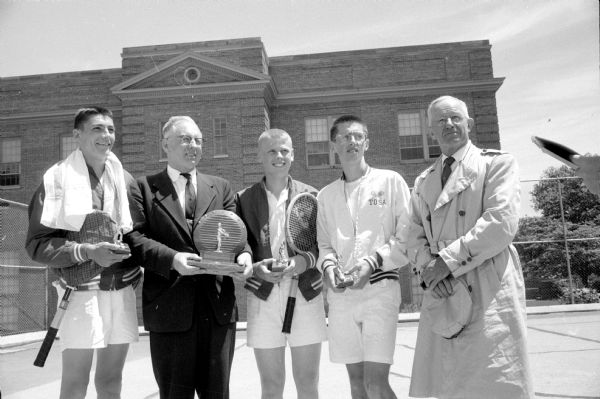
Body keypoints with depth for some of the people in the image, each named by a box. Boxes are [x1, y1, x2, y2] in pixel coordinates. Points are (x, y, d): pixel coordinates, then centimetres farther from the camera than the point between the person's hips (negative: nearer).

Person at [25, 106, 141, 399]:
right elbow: (37, 244, -7)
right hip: (82, 292, -4)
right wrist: (87, 252, -19)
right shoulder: (57, 179, -5)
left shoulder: (125, 179, 8)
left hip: (122, 290, 4)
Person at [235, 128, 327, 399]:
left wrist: (304, 261, -15)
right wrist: (256, 267, -15)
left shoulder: (310, 196, 5)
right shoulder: (244, 199, 4)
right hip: (263, 298, 0)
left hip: (306, 296, 0)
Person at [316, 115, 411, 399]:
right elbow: (324, 244, 14)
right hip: (341, 293, 4)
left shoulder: (390, 181, 2)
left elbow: (406, 237, -2)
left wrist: (373, 261, -15)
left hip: (380, 287, -4)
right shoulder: (326, 195, 13)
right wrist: (328, 265, -7)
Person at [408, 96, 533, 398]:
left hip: (488, 293, -4)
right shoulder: (423, 182, 19)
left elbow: (501, 223, -11)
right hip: (441, 293, 5)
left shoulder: (498, 163, 3)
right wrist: (429, 266, -9)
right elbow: (416, 237, 12)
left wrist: (448, 259, -14)